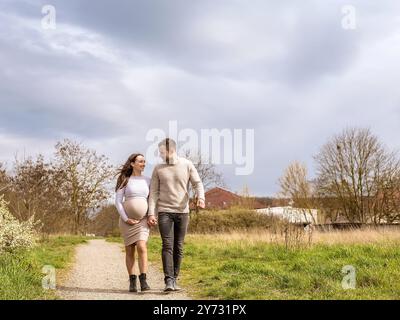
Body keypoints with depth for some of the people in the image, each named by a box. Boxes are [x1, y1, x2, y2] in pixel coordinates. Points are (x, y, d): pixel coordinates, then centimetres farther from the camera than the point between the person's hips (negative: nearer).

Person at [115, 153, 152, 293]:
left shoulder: (148, 180, 8)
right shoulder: (124, 180, 0)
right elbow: (118, 201, -5)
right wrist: (126, 219, -15)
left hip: (142, 220, 1)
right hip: (126, 220, -1)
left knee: (141, 247, -17)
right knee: (129, 251, 2)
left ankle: (143, 281, -15)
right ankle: (132, 281, 13)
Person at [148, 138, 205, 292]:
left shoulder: (187, 165, 2)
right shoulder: (158, 169, 3)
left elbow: (197, 183, -1)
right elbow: (153, 192, 2)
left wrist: (200, 197, -22)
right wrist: (151, 213, -8)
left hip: (182, 211, 1)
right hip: (164, 211, -1)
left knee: (178, 247, 5)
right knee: (167, 246, -11)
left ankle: (174, 279, 15)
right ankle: (169, 281, -14)